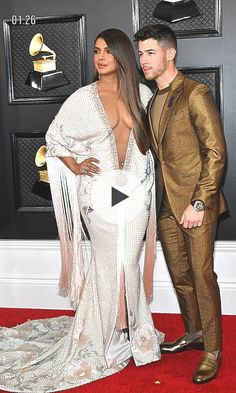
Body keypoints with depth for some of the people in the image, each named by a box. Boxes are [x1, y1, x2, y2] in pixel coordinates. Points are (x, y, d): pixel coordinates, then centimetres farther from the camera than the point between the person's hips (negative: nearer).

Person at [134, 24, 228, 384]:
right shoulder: (153, 101, 14)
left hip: (195, 202, -7)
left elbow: (216, 153, -13)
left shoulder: (196, 94, -9)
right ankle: (194, 333, 33)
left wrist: (199, 203, -18)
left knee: (202, 275, -1)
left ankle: (212, 351, 12)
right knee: (179, 274, 15)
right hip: (166, 203, 7)